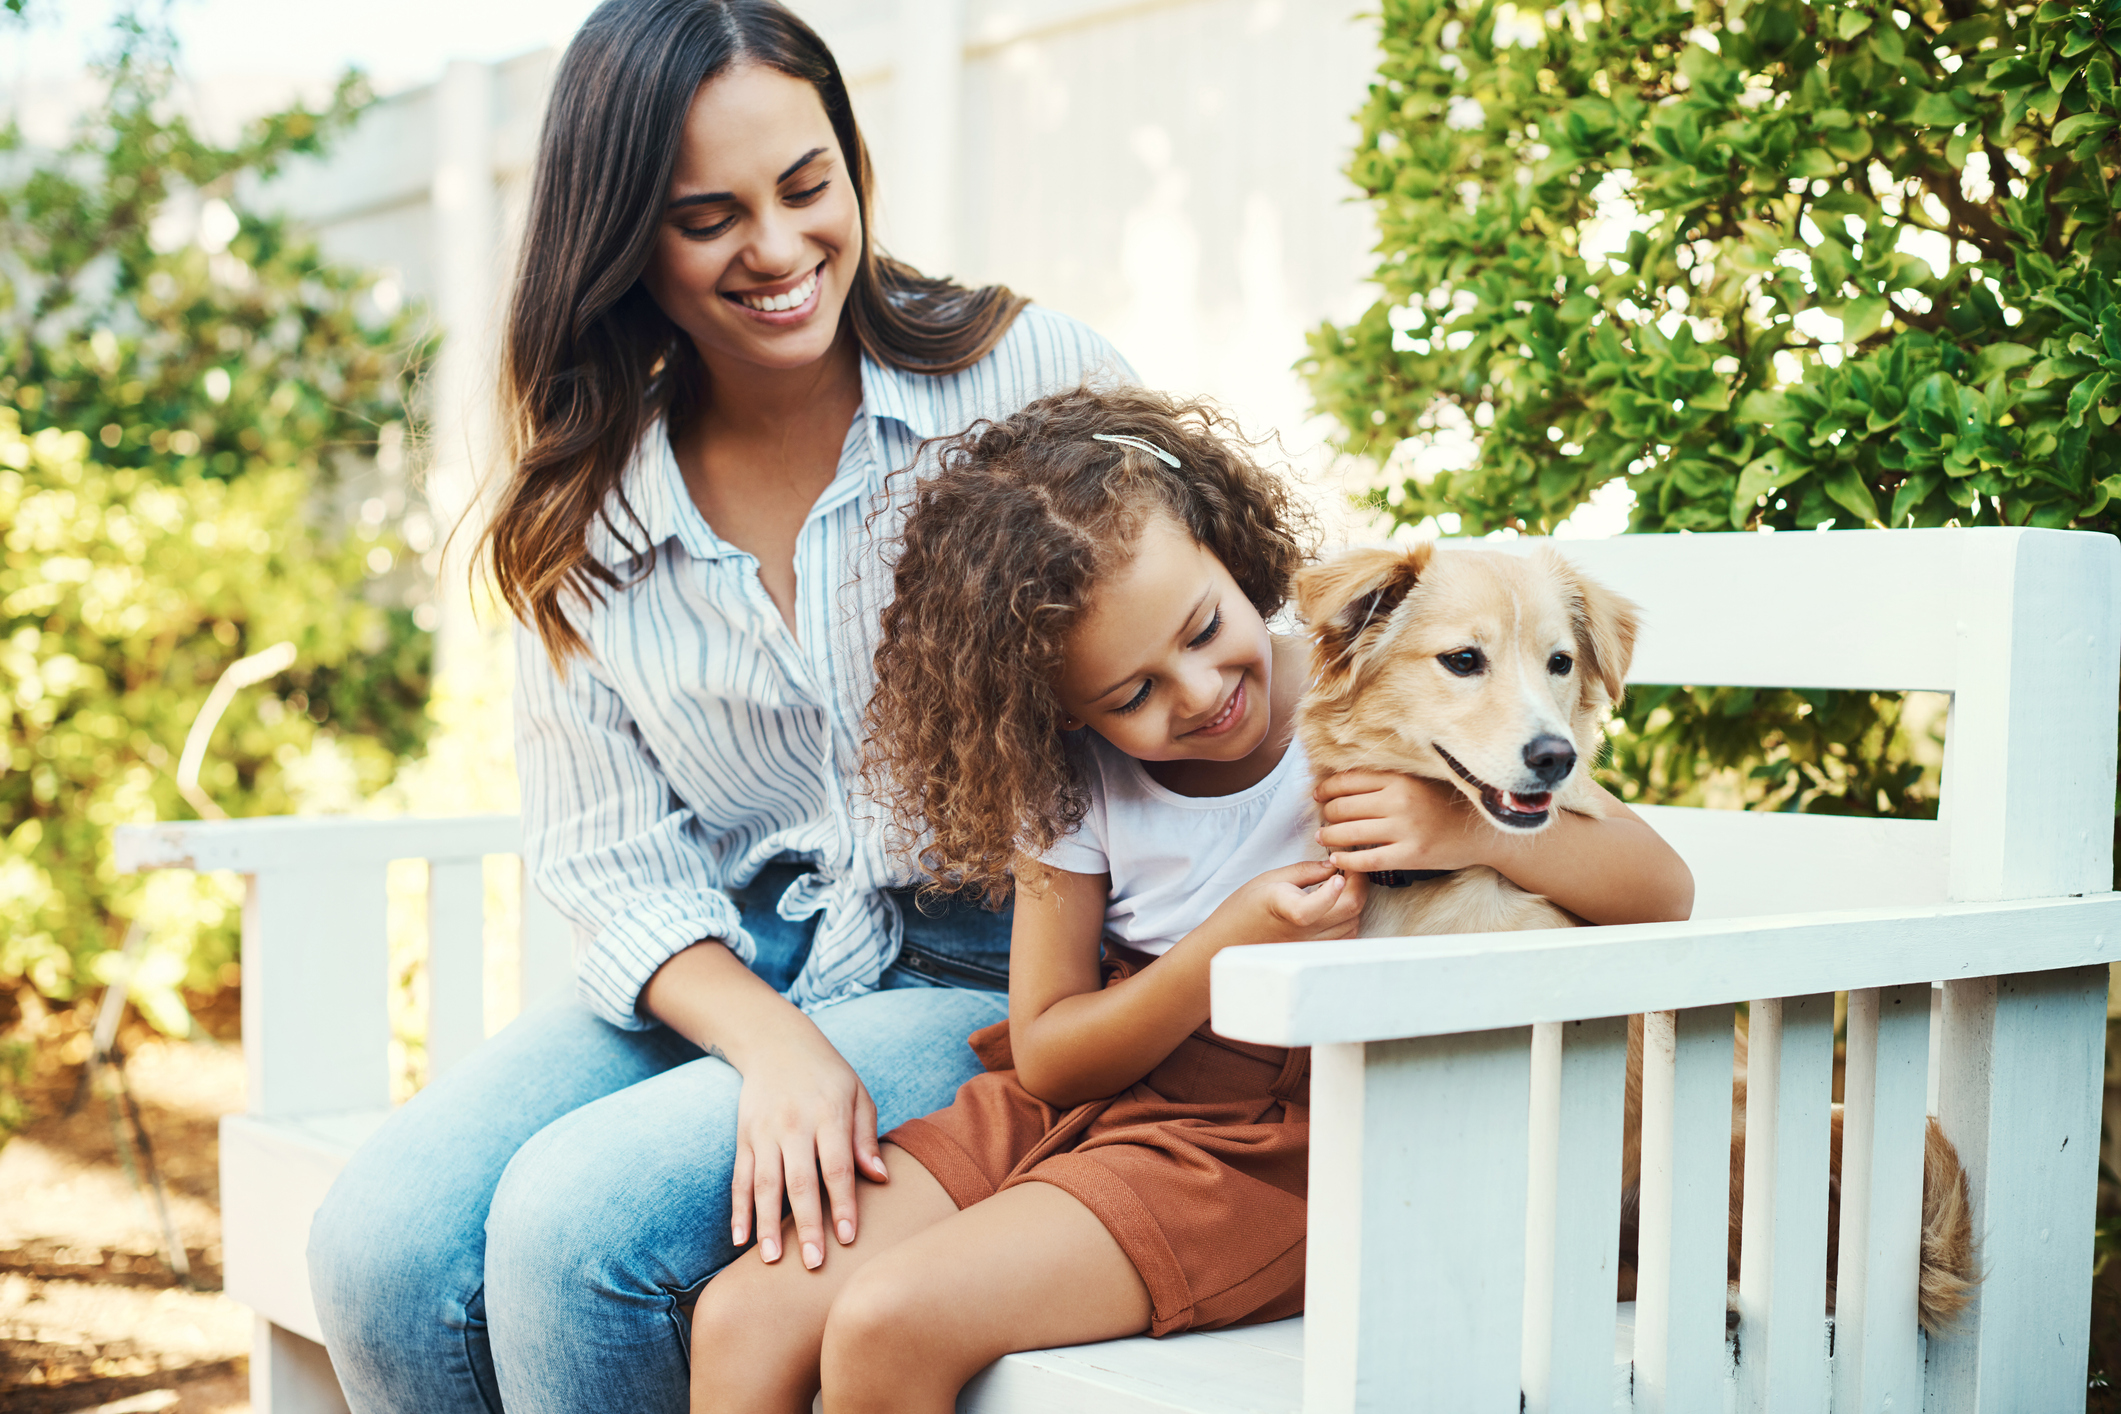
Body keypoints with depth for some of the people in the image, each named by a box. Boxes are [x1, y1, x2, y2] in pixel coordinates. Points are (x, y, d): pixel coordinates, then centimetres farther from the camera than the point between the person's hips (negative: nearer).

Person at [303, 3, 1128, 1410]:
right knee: (381, 1241, -19)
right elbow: (613, 861, 3)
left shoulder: (1035, 375, -5)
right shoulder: (583, 511, 4)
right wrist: (775, 1045, -16)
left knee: (577, 1219, -25)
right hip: (710, 978, 4)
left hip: (976, 982, -3)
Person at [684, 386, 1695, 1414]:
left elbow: (1663, 893, -6)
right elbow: (1046, 1055, -2)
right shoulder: (1071, 780, -2)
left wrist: (1472, 830, -26)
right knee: (744, 1318, -12)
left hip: (1275, 1138, -4)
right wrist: (1229, 951, -19)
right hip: (1081, 1106, 4)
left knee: (888, 1321, -23)